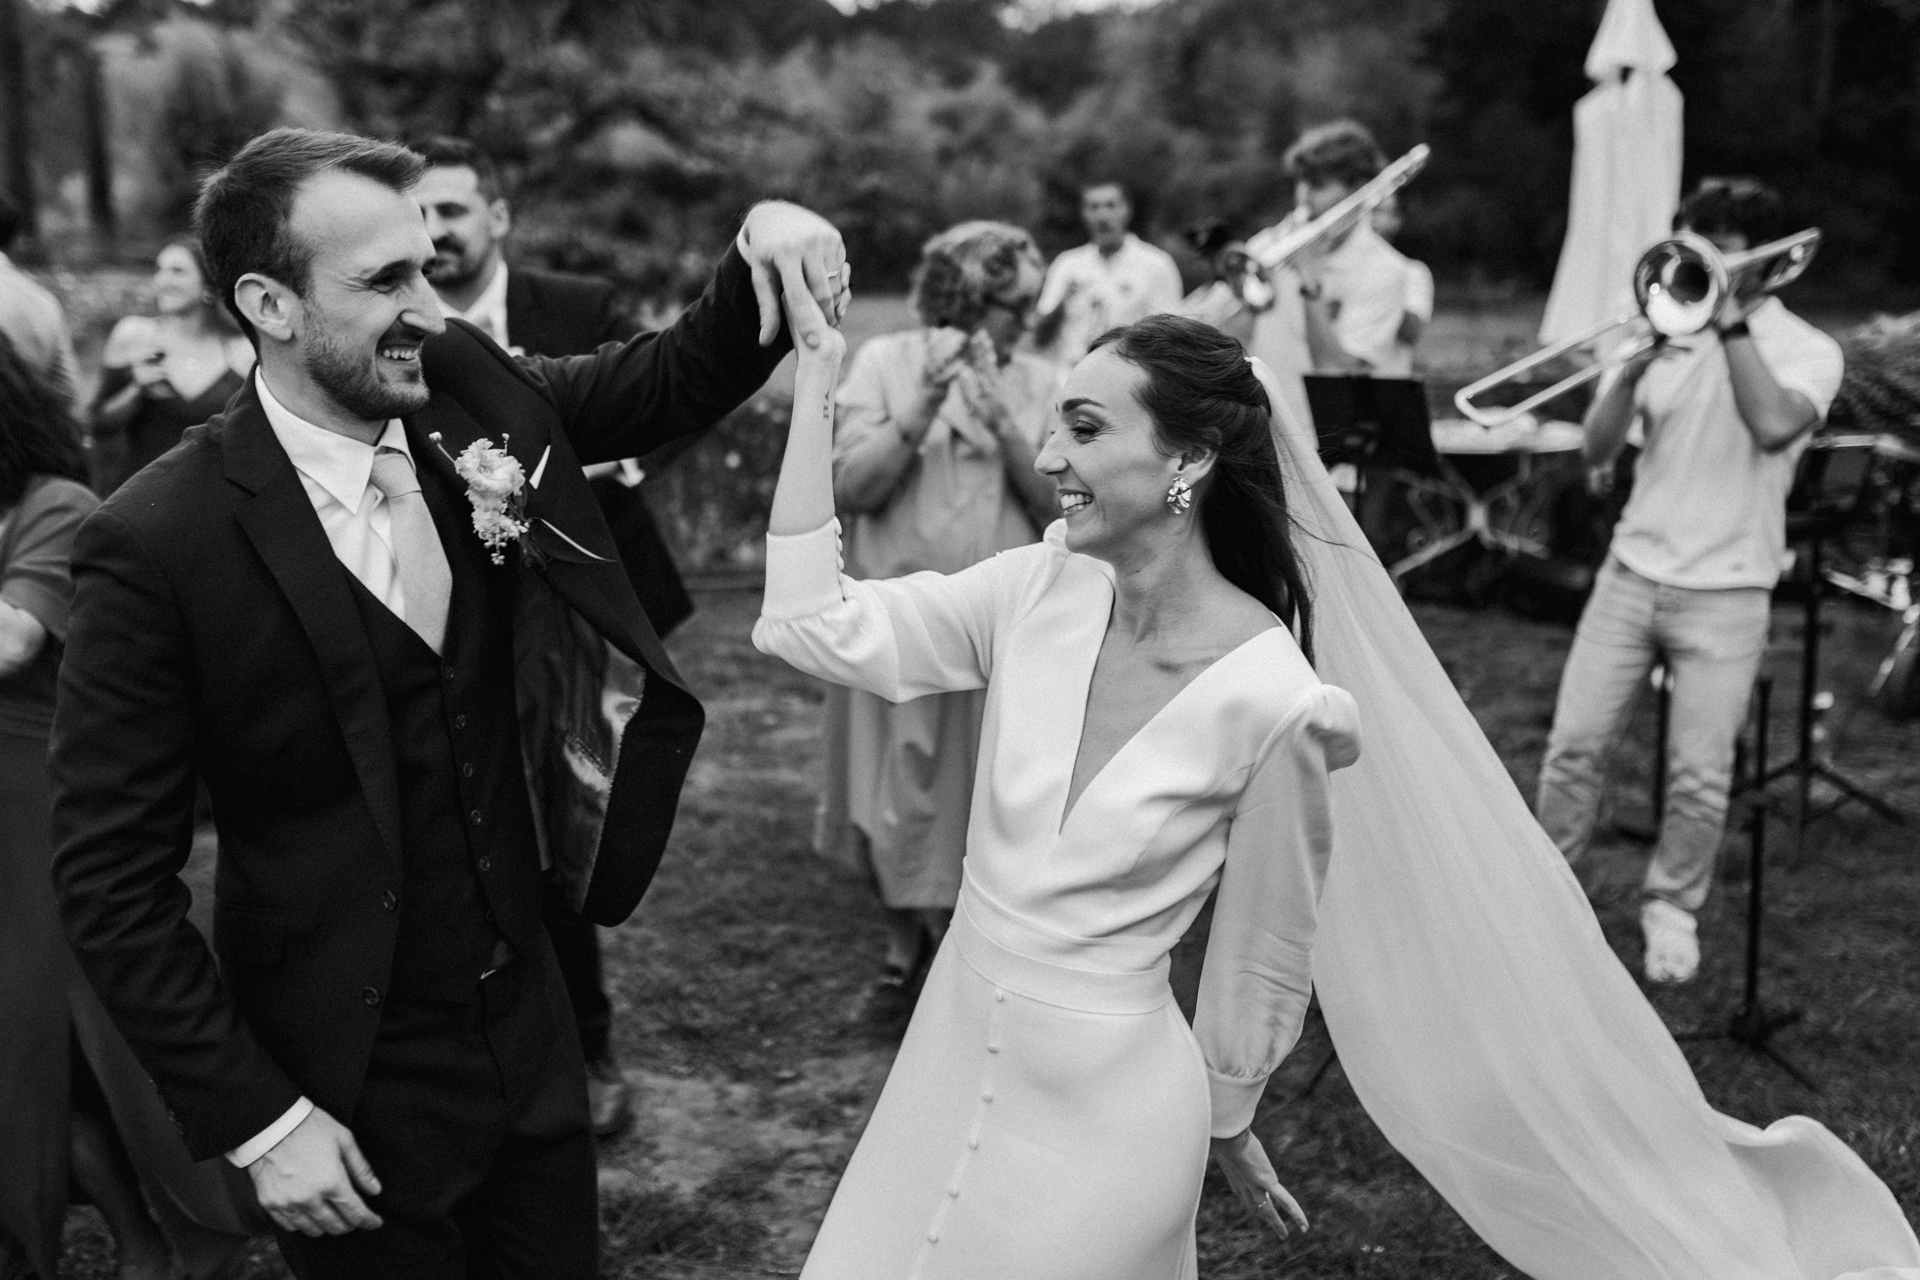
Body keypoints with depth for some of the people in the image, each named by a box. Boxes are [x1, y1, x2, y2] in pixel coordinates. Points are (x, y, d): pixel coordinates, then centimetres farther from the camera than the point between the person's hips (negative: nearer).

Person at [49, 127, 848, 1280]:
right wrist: (257, 1120, -15)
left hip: (529, 1023, 5)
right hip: (355, 1089, -4)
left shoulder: (474, 398, -6)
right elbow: (111, 876, -15)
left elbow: (681, 379, 6)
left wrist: (762, 248, -14)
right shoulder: (160, 543, -19)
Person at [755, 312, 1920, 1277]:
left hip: (1103, 1109, -5)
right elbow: (810, 625, -10)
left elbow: (1265, 958, -8)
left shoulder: (1274, 702, -21)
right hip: (952, 1057, 5)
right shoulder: (1037, 595, -9)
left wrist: (1228, 1125, 6)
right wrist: (817, 385, -11)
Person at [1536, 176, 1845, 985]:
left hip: (1725, 594, -3)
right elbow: (1596, 450, 0)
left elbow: (1773, 425, -25)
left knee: (1701, 775, -2)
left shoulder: (1808, 351, -2)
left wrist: (1730, 322, -18)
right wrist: (1632, 370, -16)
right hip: (1631, 573, 3)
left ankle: (1671, 906, 20)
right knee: (1574, 744, 1)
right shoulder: (1670, 328, 7)